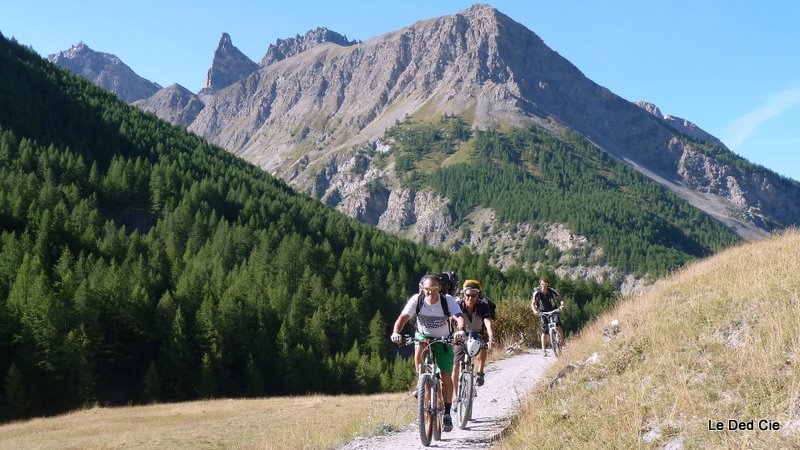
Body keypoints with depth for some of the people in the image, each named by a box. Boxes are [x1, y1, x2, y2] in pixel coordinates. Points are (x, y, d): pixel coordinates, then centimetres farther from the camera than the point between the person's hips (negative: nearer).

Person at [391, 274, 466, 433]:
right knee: (419, 351, -36)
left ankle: (447, 414, 7)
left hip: (443, 341, 0)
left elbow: (459, 317, -36)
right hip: (423, 337, 0)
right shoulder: (416, 300, -20)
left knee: (446, 377, -10)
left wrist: (460, 330, -58)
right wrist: (395, 332, -48)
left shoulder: (448, 300, -22)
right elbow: (403, 317, -28)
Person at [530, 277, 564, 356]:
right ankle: (544, 349, 6)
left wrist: (561, 305, -28)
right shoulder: (537, 293, -16)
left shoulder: (552, 291, -15)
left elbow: (560, 298, -7)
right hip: (543, 313, 0)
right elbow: (533, 303, -18)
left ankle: (563, 342, 2)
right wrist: (534, 310, -39)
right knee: (544, 332, -3)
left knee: (558, 327, -17)